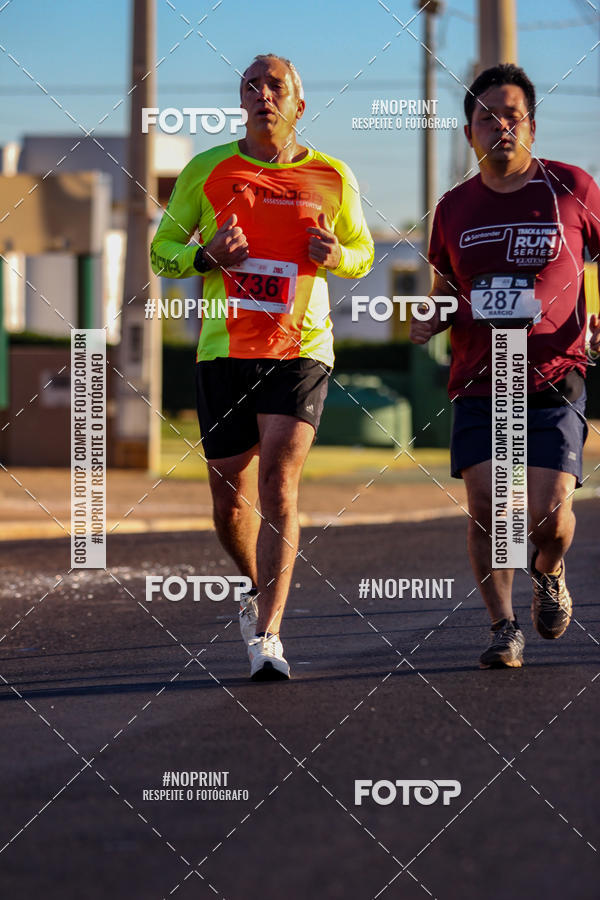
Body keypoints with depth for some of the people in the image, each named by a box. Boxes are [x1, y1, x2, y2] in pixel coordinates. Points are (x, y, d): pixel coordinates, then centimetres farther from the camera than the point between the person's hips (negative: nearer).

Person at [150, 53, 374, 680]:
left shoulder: (331, 178, 5)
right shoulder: (206, 172, 3)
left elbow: (362, 252, 19)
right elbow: (161, 251, 9)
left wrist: (335, 254, -5)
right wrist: (207, 255, -12)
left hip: (301, 350, -1)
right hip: (225, 351, 2)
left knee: (278, 482, -17)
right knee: (229, 496, 5)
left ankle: (266, 635, -19)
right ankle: (260, 591, 35)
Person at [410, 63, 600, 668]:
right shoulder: (455, 208, 9)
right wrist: (432, 320, -1)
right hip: (478, 384, 2)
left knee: (548, 511, -11)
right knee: (486, 505, -9)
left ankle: (549, 572, 23)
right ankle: (504, 628, 4)